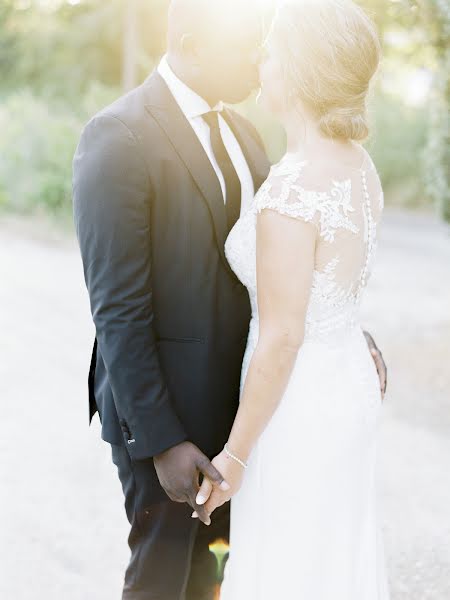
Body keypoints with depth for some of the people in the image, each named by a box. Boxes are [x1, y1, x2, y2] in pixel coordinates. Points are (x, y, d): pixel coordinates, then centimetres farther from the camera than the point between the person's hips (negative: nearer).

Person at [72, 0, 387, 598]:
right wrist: (161, 441, -21)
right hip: (163, 405, -7)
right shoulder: (119, 138, -20)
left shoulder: (239, 130, 5)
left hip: (233, 397, 7)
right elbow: (118, 309, -21)